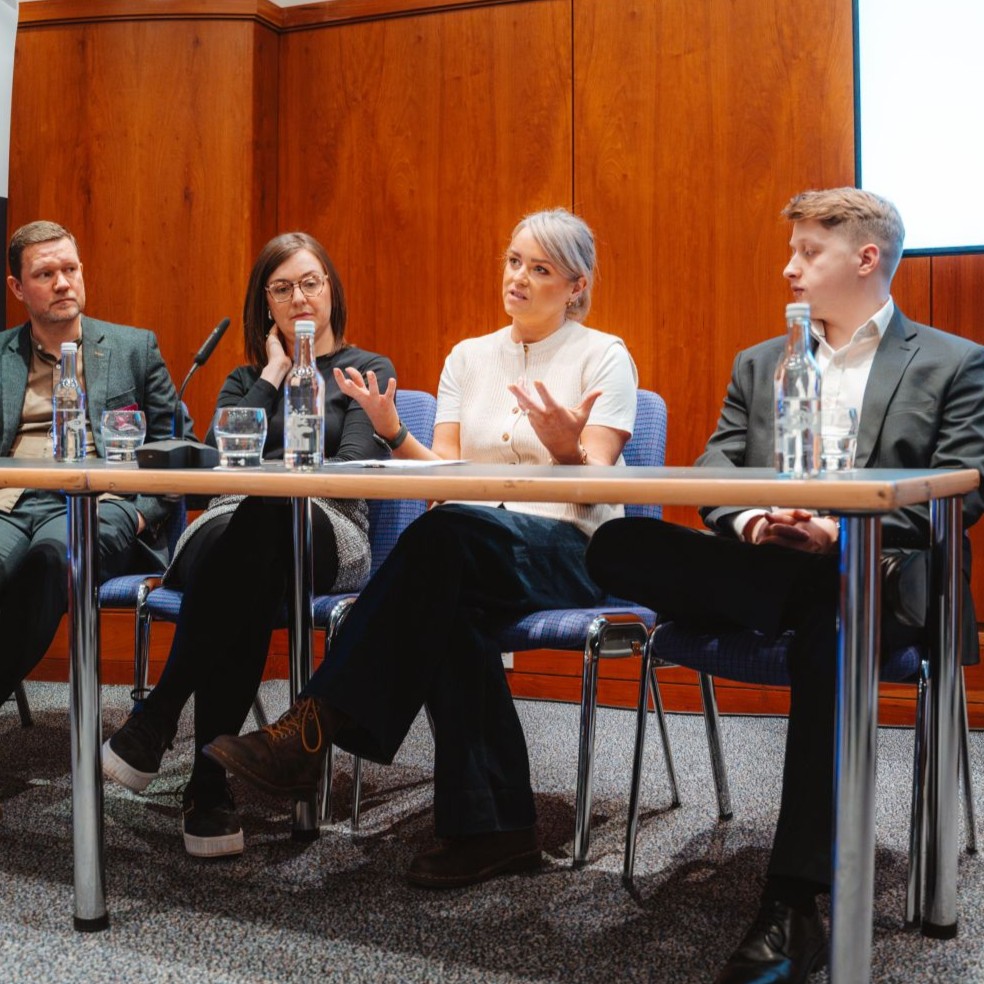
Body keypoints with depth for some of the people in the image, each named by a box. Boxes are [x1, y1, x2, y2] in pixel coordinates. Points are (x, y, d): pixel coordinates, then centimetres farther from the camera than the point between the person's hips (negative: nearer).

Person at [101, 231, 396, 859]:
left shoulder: (368, 371, 18)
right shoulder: (246, 378, 30)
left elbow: (355, 466, 0)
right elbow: (214, 454, 8)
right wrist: (273, 375, 11)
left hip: (323, 532, -2)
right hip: (227, 523, 2)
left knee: (259, 521, -43)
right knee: (244, 574, -41)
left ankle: (157, 717, -40)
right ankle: (213, 787, -43)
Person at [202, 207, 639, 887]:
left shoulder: (604, 357, 5)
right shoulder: (469, 357, 18)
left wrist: (566, 448, -28)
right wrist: (393, 433, -9)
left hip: (567, 551, -3)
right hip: (471, 552, 4)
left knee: (448, 533, -36)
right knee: (448, 602, -36)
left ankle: (318, 727, -34)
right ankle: (490, 826, -31)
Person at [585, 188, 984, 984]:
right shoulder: (759, 363, 23)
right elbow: (712, 473, 12)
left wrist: (843, 532, -19)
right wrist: (750, 523, -13)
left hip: (878, 574, -3)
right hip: (768, 570, 4)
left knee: (828, 630, -41)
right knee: (618, 548, -22)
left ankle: (793, 906, -34)